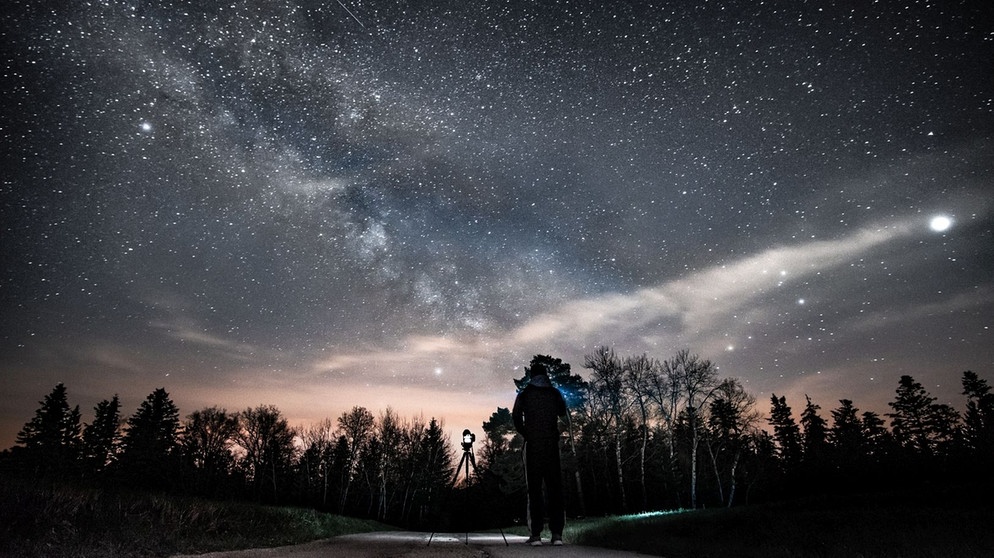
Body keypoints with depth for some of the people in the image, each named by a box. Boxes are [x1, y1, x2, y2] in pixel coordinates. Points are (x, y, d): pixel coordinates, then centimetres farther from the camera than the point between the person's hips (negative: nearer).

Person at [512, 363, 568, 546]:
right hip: (552, 444, 1)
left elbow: (516, 416, -5)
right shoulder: (554, 393, 9)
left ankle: (536, 534, -3)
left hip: (533, 444, -1)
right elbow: (563, 413, 21)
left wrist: (525, 433, 8)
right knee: (554, 487, 3)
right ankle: (557, 533, -1)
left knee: (534, 489, 1)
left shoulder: (524, 394, 4)